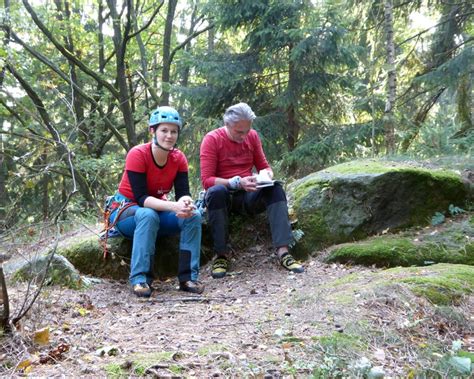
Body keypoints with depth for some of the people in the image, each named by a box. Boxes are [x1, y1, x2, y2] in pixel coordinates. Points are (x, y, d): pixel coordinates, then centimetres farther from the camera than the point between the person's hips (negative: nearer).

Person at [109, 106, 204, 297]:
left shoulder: (178, 158, -7)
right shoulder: (138, 154, -22)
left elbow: (183, 193, -15)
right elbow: (141, 198, -30)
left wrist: (186, 203, -40)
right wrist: (173, 206, -44)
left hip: (157, 210, 5)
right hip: (126, 211, -4)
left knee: (193, 215, -21)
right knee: (148, 215, -38)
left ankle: (188, 277, -18)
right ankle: (139, 279, -34)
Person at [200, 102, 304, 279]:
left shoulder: (252, 136, 5)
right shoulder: (212, 139, -9)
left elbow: (264, 166, 14)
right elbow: (206, 180, -15)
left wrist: (267, 174, -12)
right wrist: (237, 182, -29)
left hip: (248, 195, 4)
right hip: (224, 196, -3)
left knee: (276, 188, -24)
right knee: (216, 191, -38)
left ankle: (283, 251, -32)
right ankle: (221, 255, -29)